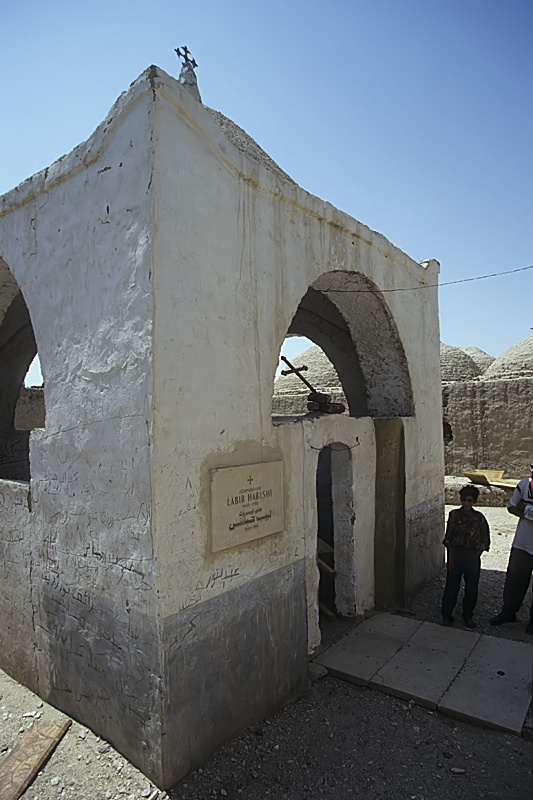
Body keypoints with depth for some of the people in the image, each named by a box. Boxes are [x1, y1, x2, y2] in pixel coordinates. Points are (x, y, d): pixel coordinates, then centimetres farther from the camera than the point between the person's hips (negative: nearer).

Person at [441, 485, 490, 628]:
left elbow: (485, 540, 2)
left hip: (472, 556, 0)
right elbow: (448, 537, 1)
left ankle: (468, 615, 28)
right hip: (455, 553, 0)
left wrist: (476, 556, -6)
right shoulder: (454, 514, -2)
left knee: (471, 587, 9)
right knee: (451, 585, 2)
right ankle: (447, 615, 15)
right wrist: (450, 556, -4)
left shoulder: (479, 518, -3)